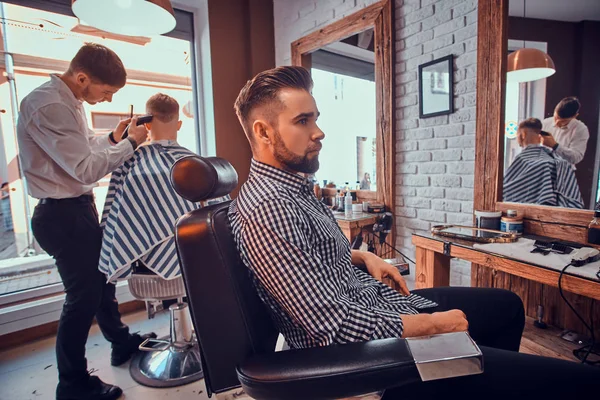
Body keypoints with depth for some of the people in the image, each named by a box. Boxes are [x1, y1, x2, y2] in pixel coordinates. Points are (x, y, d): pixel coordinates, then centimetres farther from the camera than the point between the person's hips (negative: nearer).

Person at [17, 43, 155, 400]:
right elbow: (86, 168, -26)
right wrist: (130, 143, -17)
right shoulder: (47, 106, -21)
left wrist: (112, 139, 2)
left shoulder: (70, 101, 10)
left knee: (101, 274, 20)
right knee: (83, 295, 0)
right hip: (62, 214, -10)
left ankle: (122, 342, 41)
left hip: (79, 207, 10)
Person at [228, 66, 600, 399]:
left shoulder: (294, 184, 6)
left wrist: (364, 256, 3)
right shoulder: (267, 211, -27)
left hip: (380, 301, 10)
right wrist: (436, 324, -15)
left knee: (507, 305, 24)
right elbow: (338, 327, -28)